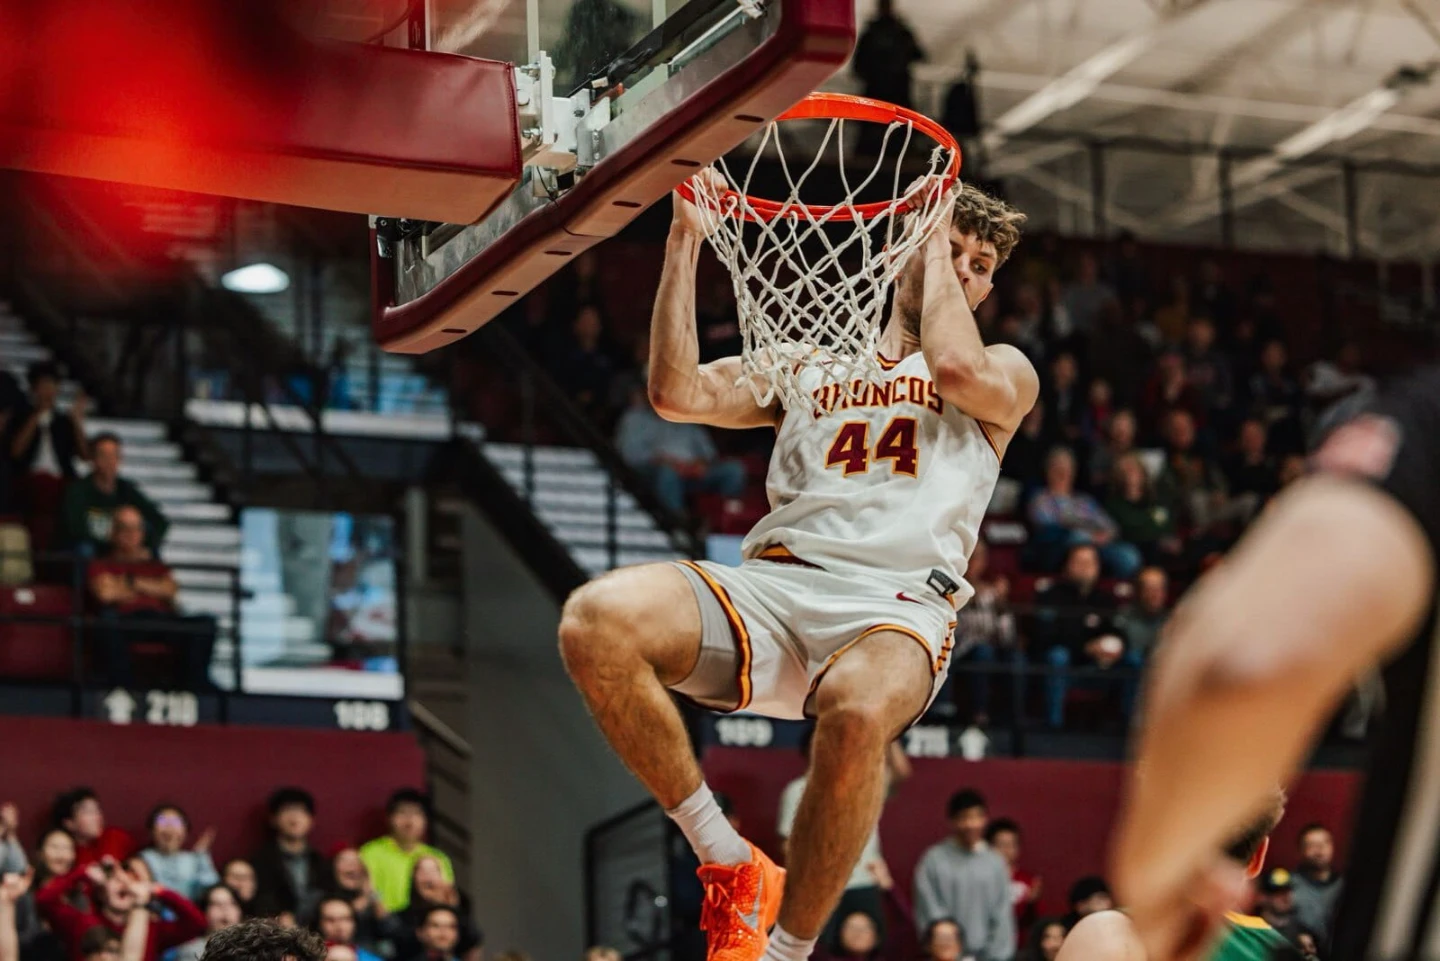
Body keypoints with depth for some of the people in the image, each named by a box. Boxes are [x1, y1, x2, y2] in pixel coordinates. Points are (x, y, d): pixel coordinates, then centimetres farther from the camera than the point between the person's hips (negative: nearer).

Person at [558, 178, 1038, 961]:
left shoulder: (1007, 374, 22)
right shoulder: (808, 363, 28)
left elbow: (958, 368, -4)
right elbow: (677, 394, 13)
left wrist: (938, 230, 10)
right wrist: (685, 240, 10)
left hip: (897, 605, -3)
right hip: (774, 582, 3)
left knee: (857, 710, -42)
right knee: (596, 621, -29)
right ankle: (728, 864, -14)